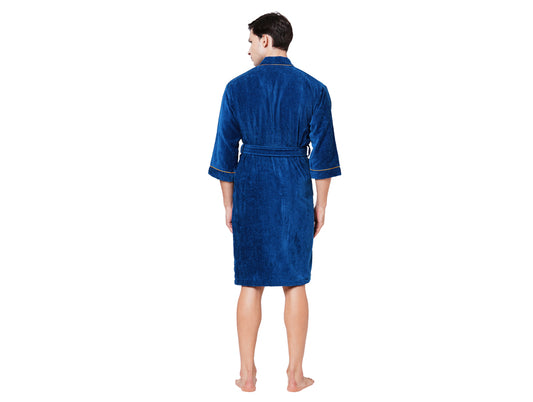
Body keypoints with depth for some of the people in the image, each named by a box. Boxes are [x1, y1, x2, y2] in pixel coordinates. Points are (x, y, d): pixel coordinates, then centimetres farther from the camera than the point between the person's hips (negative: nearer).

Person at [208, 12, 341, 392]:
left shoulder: (237, 87, -3)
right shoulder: (314, 89, -3)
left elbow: (226, 151, 0)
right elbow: (323, 153, -4)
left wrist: (229, 204, 9)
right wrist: (320, 205, 4)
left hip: (249, 192, 1)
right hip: (295, 194, 0)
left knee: (251, 284, 10)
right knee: (295, 283, 9)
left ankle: (248, 374, 16)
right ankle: (295, 374, 15)